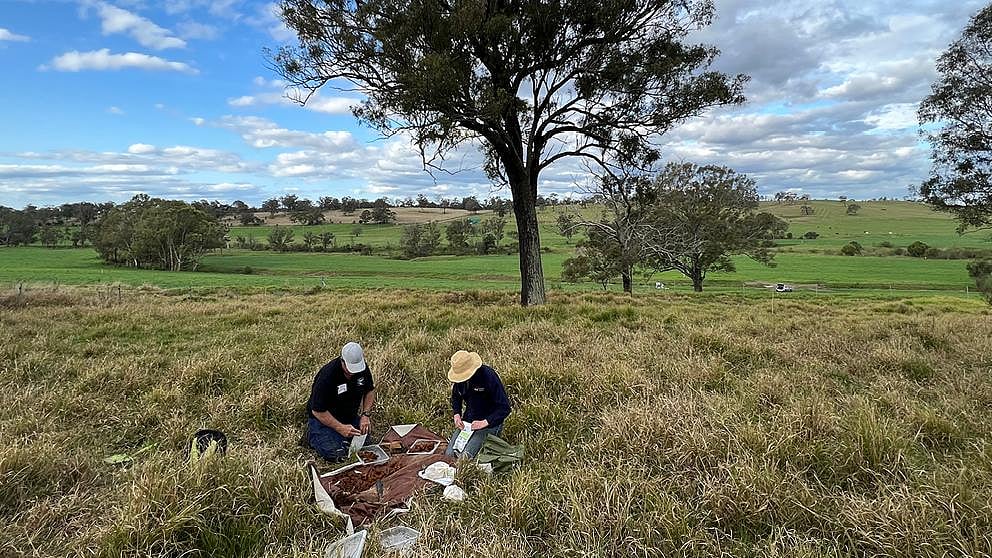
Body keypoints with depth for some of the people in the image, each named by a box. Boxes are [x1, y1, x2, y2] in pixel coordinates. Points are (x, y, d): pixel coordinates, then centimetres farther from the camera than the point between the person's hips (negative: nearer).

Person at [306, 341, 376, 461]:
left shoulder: (363, 368, -13)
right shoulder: (327, 375, -32)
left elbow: (370, 391, 4)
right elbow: (317, 411, -25)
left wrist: (365, 415, -10)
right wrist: (341, 428, -28)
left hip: (349, 415, 5)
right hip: (324, 417, -5)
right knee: (335, 454, -19)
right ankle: (312, 433, 8)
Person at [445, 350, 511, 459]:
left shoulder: (489, 376, -24)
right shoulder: (459, 377, -5)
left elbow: (505, 408, -21)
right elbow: (455, 397, 16)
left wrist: (484, 423, -28)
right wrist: (457, 415, -3)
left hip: (489, 423, -6)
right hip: (467, 421, 6)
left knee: (465, 456, -20)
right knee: (448, 454, -6)